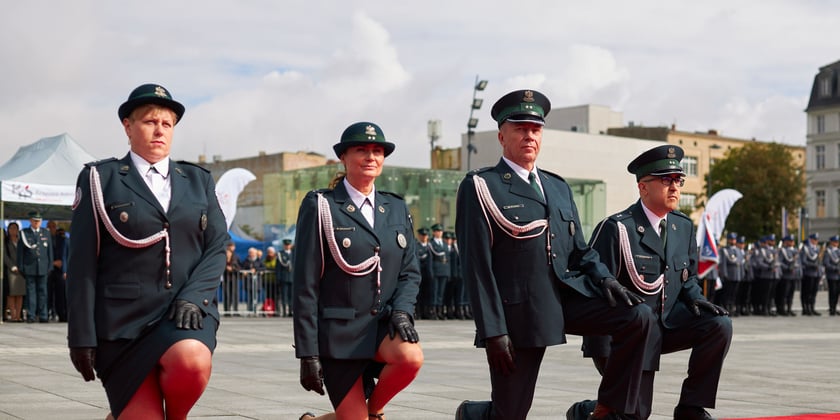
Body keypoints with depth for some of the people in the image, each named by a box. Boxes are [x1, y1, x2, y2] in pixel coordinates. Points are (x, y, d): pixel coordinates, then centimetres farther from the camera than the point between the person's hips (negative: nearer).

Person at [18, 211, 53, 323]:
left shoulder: (46, 233, 12)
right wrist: (20, 267, -2)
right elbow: (20, 251, 3)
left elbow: (50, 250, 12)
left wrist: (50, 266, 6)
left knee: (42, 291, 3)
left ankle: (43, 315, 5)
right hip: (29, 267, -2)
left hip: (43, 267, 2)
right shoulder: (24, 233, 5)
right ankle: (31, 315, 0)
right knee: (31, 291, -1)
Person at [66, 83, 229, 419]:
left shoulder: (198, 180, 15)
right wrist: (82, 335, -5)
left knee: (193, 363, -32)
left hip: (186, 312, 2)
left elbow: (217, 248, 7)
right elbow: (82, 261, 1)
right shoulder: (101, 179, 6)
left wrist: (192, 297, -11)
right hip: (124, 316, -1)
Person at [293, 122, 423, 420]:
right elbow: (305, 285, -7)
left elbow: (410, 272, 11)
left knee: (412, 356, -30)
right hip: (339, 332, -3)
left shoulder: (397, 208, 11)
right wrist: (307, 353, -11)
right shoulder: (321, 207, -4)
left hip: (384, 326, 3)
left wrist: (402, 310, -12)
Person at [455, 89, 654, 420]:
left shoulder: (558, 188, 17)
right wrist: (492, 331, -16)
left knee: (639, 317, -14)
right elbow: (476, 265, -10)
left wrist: (603, 279, -4)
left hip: (567, 297, 6)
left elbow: (579, 250, 19)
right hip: (518, 311, -6)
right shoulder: (481, 187, -4)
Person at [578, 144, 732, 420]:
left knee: (719, 324, -18)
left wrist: (696, 300, -7)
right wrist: (605, 355, -21)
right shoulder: (617, 229, -17)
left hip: (667, 322, 6)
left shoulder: (684, 227, 5)